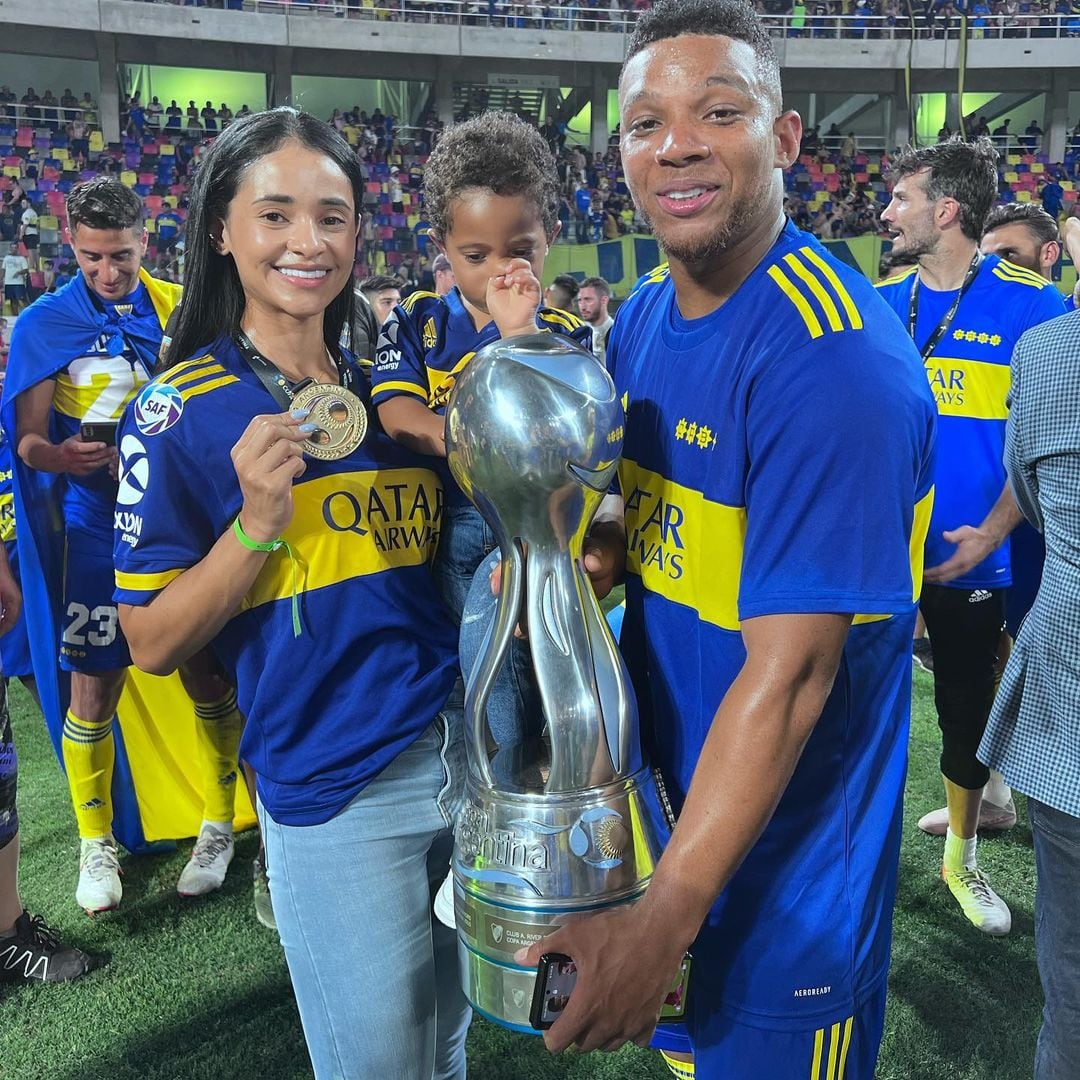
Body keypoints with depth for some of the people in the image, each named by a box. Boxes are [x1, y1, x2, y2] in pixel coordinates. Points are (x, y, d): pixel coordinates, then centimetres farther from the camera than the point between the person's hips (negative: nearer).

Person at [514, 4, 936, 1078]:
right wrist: (595, 551, -11)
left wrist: (661, 925, -26)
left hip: (788, 844, -7)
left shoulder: (834, 356, -27)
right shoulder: (644, 311, -1)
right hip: (663, 784, 7)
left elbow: (789, 673, -28)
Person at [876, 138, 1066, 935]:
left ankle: (961, 857, 35)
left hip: (968, 558, -2)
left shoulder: (1031, 306, -7)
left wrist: (988, 534, -14)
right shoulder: (879, 303, 3)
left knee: (968, 711, 12)